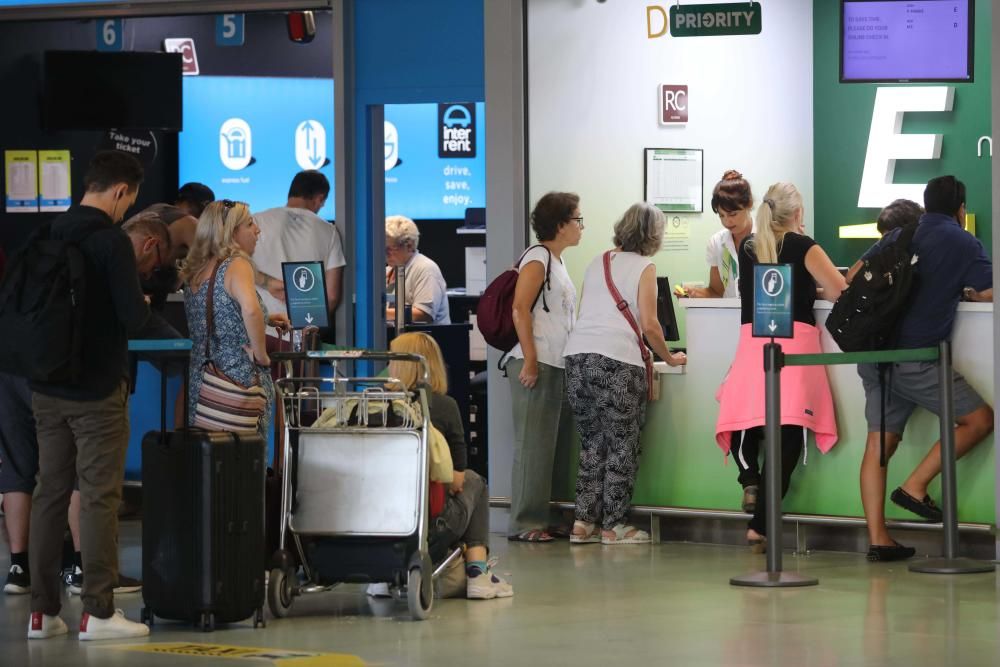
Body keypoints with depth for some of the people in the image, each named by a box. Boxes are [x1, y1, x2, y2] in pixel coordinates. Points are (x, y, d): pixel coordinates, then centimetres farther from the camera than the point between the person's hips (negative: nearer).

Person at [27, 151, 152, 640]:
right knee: (99, 497, -2)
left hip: (47, 388, 7)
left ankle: (42, 611, 10)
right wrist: (143, 305, 4)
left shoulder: (49, 237, 8)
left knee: (49, 493, 9)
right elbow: (133, 316, -18)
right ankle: (97, 612, -2)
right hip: (97, 390, -6)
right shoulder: (111, 241, -14)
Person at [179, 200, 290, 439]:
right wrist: (261, 355, -16)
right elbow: (250, 309, -29)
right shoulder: (237, 265, -10)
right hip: (241, 381, -8)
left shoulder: (195, 272, 14)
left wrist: (264, 319, 25)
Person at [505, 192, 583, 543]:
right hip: (536, 365, -9)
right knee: (533, 445, -8)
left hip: (557, 366, 9)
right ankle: (524, 523, -5)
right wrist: (530, 360, -21)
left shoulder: (556, 261, 20)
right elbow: (520, 309, -16)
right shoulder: (537, 258, -8)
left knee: (552, 445, 10)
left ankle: (542, 517, 14)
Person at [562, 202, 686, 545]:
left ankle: (584, 522, 10)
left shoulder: (597, 263, 19)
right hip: (617, 361, -6)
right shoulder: (643, 267, 1)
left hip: (578, 354, 6)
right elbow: (649, 325, -6)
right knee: (622, 446, 3)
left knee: (592, 442, 14)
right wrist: (669, 358, 10)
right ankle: (614, 525, 4)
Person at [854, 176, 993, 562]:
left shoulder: (897, 237, 16)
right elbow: (990, 294, -4)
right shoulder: (963, 244, 0)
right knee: (979, 419, 4)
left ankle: (877, 539, 1)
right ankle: (915, 487, -3)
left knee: (879, 442, 5)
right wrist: (968, 293, 18)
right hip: (917, 358, -6)